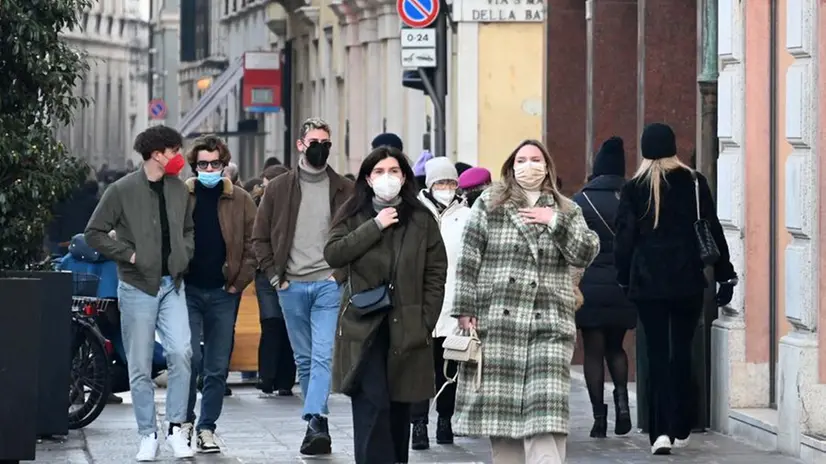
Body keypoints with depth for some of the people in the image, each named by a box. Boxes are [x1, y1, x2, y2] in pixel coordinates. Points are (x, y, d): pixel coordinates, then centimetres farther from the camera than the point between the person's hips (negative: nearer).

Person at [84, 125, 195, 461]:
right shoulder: (123, 190, -6)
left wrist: (184, 255, 5)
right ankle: (148, 435, 12)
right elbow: (94, 233, -4)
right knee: (140, 366, 2)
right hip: (137, 285, -3)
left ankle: (176, 427, -1)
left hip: (172, 284, 3)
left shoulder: (179, 188, 8)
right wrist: (129, 254, -11)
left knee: (180, 352, -13)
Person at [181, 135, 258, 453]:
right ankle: (185, 420, 7)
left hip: (223, 293, 1)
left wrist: (239, 282, -5)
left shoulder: (241, 201, 4)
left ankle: (206, 428, 12)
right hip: (187, 291, -1)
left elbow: (252, 246, 3)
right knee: (190, 357, -11)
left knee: (217, 367, 4)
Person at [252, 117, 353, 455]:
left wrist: (342, 274, -5)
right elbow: (260, 237, 10)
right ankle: (319, 425, 16)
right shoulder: (279, 188, 6)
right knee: (304, 360, 9)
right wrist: (275, 276, 1)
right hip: (292, 287, 2)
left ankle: (314, 421, -23)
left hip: (329, 286, -2)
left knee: (323, 356, -15)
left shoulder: (344, 190, 3)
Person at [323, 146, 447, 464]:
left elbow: (436, 274, 5)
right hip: (363, 327, -1)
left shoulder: (422, 220, 6)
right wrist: (375, 227, -13)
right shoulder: (353, 216, 7)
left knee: (399, 409, 8)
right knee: (371, 405, -14)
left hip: (406, 327, 1)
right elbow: (333, 254, -8)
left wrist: (426, 322, -3)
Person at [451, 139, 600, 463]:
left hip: (548, 326, 0)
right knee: (500, 406, 2)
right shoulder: (489, 205, 8)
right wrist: (465, 310, -3)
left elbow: (585, 254, 2)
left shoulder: (567, 211, 14)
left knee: (546, 409, -12)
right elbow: (468, 261, 4)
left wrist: (556, 222, -8)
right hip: (497, 323, 0)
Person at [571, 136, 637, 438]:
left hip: (589, 288, -2)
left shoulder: (580, 202, -5)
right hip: (623, 287, 2)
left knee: (593, 352, 4)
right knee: (615, 347, 19)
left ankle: (599, 416, 1)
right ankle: (621, 396, -4)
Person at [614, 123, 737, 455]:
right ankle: (680, 430, 17)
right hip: (688, 282, 1)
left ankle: (661, 431, -11)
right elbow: (713, 232, 1)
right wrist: (725, 276, 7)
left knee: (657, 354, 1)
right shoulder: (695, 183, -1)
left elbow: (624, 240, -1)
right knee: (682, 353, 13)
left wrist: (625, 279, 11)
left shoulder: (634, 189, -3)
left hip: (648, 284, -1)